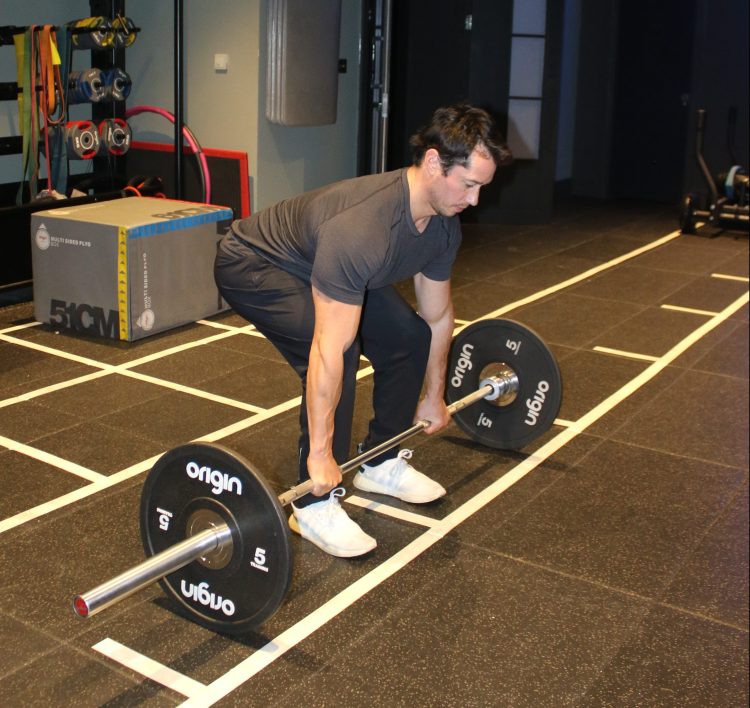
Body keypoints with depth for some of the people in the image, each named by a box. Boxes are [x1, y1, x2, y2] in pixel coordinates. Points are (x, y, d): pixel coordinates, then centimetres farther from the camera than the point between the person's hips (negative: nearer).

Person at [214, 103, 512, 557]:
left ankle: (382, 463, 17)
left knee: (409, 337, -1)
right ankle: (314, 504, -13)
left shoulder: (443, 224, -14)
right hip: (254, 267, -8)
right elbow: (328, 350, -40)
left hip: (323, 269, 8)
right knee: (342, 353, -28)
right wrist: (320, 454, -35)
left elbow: (437, 315, 2)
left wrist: (434, 398, 10)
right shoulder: (361, 228, -41)